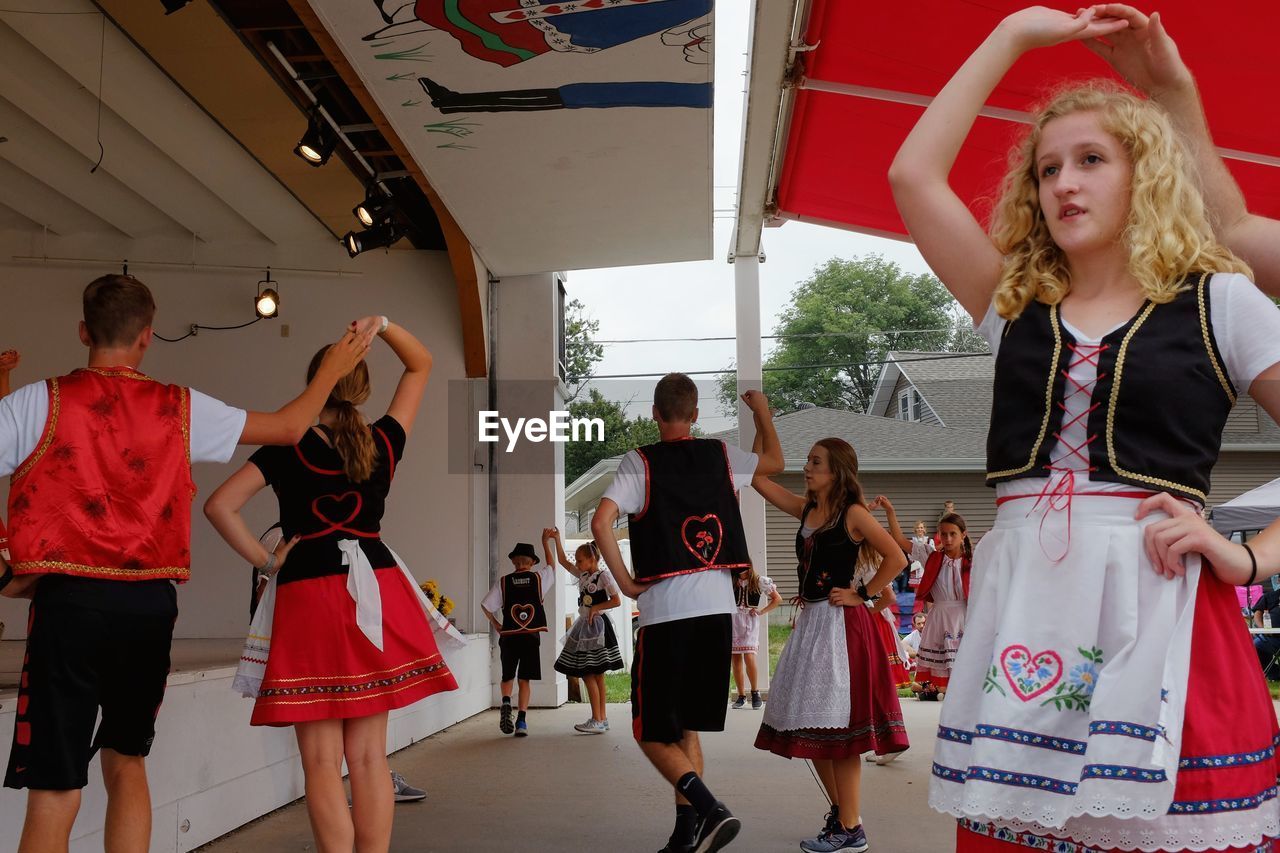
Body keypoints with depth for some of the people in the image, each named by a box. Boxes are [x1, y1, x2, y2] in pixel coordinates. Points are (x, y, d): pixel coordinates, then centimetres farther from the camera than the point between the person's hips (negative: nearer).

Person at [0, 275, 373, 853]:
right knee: (125, 761, 21)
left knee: (55, 793, -1)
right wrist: (334, 366, 29)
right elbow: (289, 427, 14)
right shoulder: (180, 409, 4)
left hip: (70, 600, -3)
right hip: (150, 605, 3)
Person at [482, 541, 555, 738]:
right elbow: (552, 565, 21)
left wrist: (495, 623, 11)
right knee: (525, 679, 6)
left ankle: (506, 702, -11)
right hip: (531, 635, 0)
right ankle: (521, 721, -2)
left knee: (508, 676, 17)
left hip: (508, 635, 0)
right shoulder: (539, 578, 0)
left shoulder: (503, 581, -1)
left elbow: (486, 605, -5)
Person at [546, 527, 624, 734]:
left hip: (597, 625, -8)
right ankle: (602, 718, 13)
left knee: (589, 674, -11)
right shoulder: (582, 575, 14)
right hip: (585, 625, 8)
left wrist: (596, 608, -13)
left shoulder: (603, 575, -9)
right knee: (596, 675, 9)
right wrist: (556, 540, 12)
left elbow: (616, 601, -12)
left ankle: (597, 721, -10)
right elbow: (562, 561, 18)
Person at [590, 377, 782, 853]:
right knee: (686, 728, 16)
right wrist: (761, 411, 42)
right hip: (717, 608, 4)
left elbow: (601, 521, -18)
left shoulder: (640, 462, -4)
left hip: (664, 613, -4)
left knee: (652, 733, 4)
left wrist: (626, 582, -7)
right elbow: (775, 461, 27)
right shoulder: (720, 456, 7)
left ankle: (710, 810, -15)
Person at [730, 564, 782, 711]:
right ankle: (741, 696, 9)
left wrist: (762, 612, 0)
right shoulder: (731, 581, 9)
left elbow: (777, 599, 7)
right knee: (736, 659, 2)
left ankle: (755, 692, 0)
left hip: (750, 621, -3)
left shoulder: (759, 581, 2)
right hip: (733, 619, 3)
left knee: (748, 657, -17)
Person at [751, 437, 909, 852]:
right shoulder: (805, 509, 12)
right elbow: (758, 478, 10)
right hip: (810, 623, 8)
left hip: (842, 626, -8)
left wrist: (862, 594, -11)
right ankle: (840, 812, 23)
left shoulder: (852, 514, -7)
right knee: (811, 726, 10)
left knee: (836, 726, -7)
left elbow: (897, 558, -12)